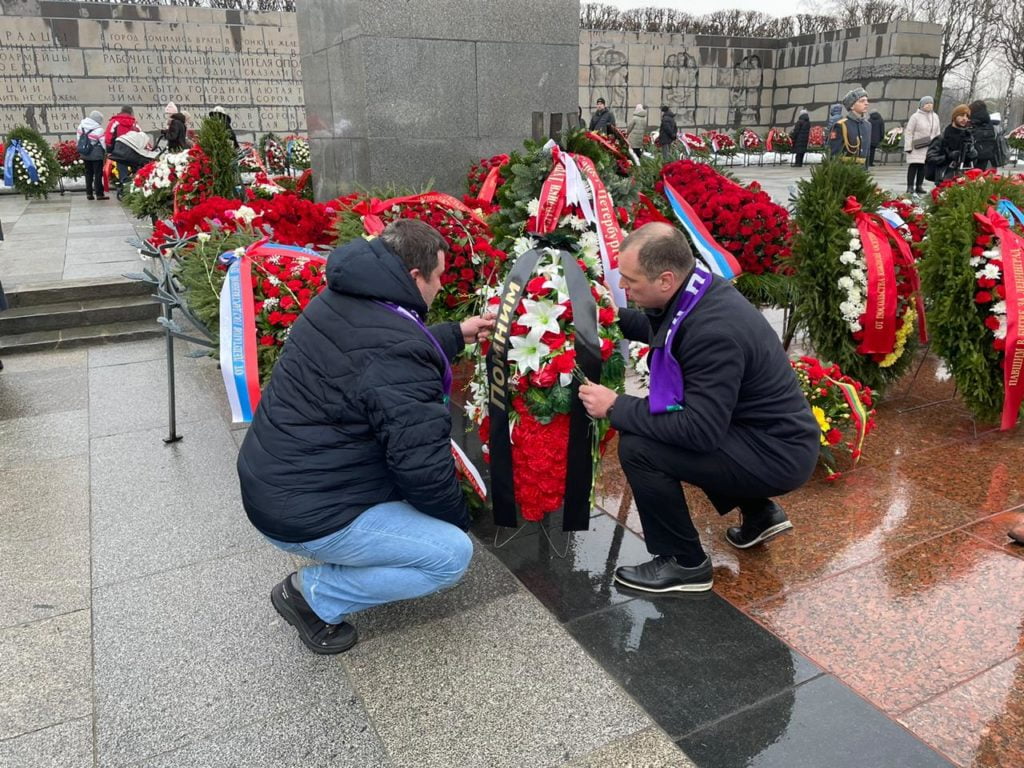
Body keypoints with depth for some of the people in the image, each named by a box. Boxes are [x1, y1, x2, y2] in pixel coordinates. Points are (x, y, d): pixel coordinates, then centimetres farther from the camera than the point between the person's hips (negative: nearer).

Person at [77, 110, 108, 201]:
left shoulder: (81, 126, 3)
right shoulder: (98, 130, -17)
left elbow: (79, 139, 8)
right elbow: (103, 142, -14)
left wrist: (82, 150, 16)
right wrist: (106, 152, 2)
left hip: (85, 155, 6)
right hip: (96, 155, -6)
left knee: (88, 173, 13)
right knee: (98, 174, -1)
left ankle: (89, 193, 15)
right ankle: (99, 194, -1)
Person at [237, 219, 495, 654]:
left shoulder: (339, 302, 1)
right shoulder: (395, 359, -28)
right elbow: (424, 468, -26)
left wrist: (457, 335, 24)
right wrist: (459, 517, -6)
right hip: (305, 515, -10)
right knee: (452, 553, -8)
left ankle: (355, 552, 19)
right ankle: (312, 593, 2)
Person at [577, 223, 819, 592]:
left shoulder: (713, 332, -30)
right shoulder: (697, 287, -3)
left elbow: (700, 430, -29)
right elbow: (656, 327, 18)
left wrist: (616, 407, -23)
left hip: (777, 453, -10)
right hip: (772, 432, 10)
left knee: (638, 447, -20)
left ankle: (686, 564, 1)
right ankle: (759, 513, 26)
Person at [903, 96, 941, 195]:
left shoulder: (935, 117, 14)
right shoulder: (915, 116, -5)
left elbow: (937, 133, 19)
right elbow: (908, 132, -6)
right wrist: (908, 147, -12)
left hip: (929, 148, 5)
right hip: (916, 148, -5)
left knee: (923, 167, 5)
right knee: (913, 166, -9)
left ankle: (919, 186, 10)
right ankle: (910, 187, -8)